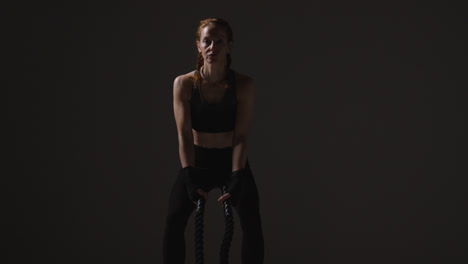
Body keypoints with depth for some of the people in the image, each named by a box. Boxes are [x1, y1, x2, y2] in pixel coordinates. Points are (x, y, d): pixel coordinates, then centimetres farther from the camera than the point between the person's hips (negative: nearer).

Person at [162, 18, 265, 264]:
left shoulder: (244, 84, -15)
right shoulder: (184, 83, -13)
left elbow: (241, 136, -19)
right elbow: (184, 134, -18)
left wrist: (236, 179, -30)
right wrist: (189, 177, -31)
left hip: (232, 161, 0)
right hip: (198, 162, 1)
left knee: (252, 222, -23)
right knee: (174, 220, -22)